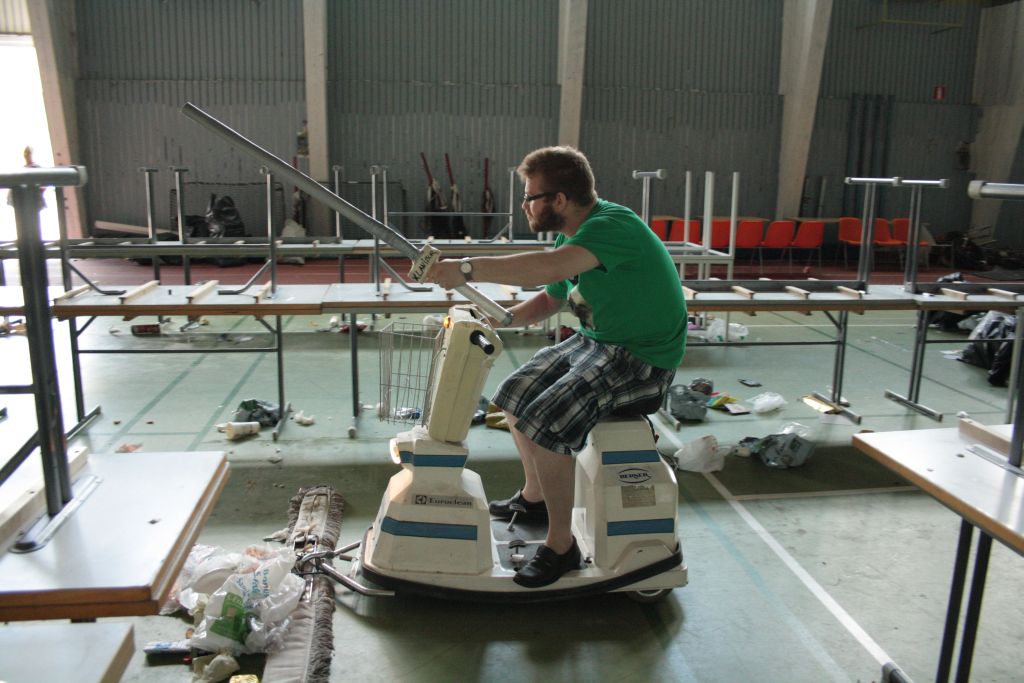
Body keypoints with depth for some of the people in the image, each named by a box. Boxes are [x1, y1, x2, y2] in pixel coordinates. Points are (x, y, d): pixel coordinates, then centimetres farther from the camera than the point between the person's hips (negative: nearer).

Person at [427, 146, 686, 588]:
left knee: (544, 423, -23)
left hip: (641, 359, -10)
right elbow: (550, 299, 19)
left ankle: (562, 546, -5)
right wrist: (506, 316, 1)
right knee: (515, 396, 12)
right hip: (594, 341, 10)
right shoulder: (572, 235, 7)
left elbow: (549, 268, -42)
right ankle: (534, 497, 33)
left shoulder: (613, 226, -24)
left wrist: (467, 269, -40)